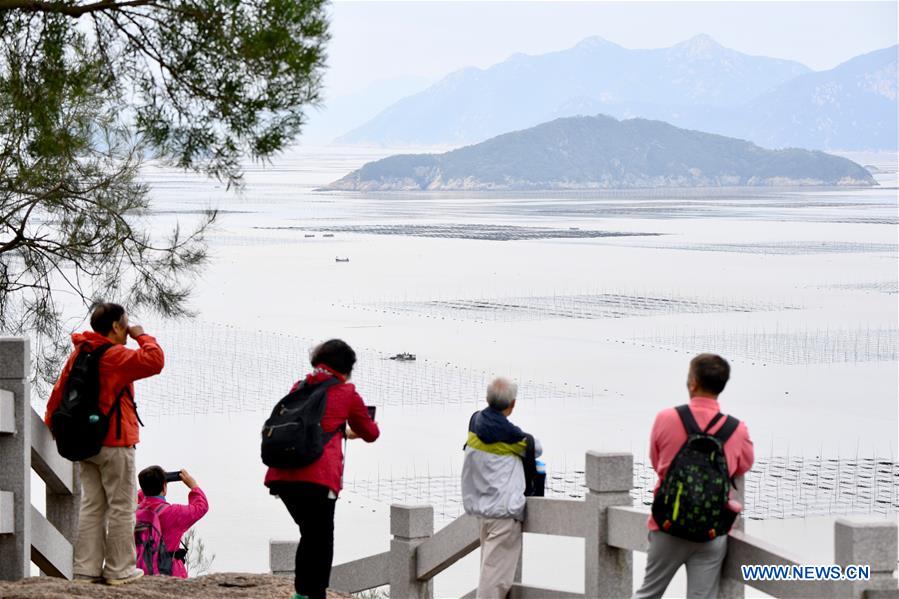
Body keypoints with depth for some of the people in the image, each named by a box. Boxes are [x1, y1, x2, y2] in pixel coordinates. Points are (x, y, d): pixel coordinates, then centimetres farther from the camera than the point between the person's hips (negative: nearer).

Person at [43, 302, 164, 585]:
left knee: (92, 507, 10)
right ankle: (119, 570, 1)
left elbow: (59, 390, 12)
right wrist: (141, 336, -7)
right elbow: (155, 360, -23)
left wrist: (52, 424, 21)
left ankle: (86, 570, 9)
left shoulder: (78, 353, 9)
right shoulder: (115, 355, -15)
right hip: (115, 443, -8)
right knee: (121, 508, -1)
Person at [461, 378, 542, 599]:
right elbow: (535, 448, 1)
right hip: (504, 510, -8)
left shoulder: (475, 422, 2)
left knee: (489, 563, 16)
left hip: (481, 506, 8)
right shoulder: (509, 434, -16)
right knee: (497, 570, -6)